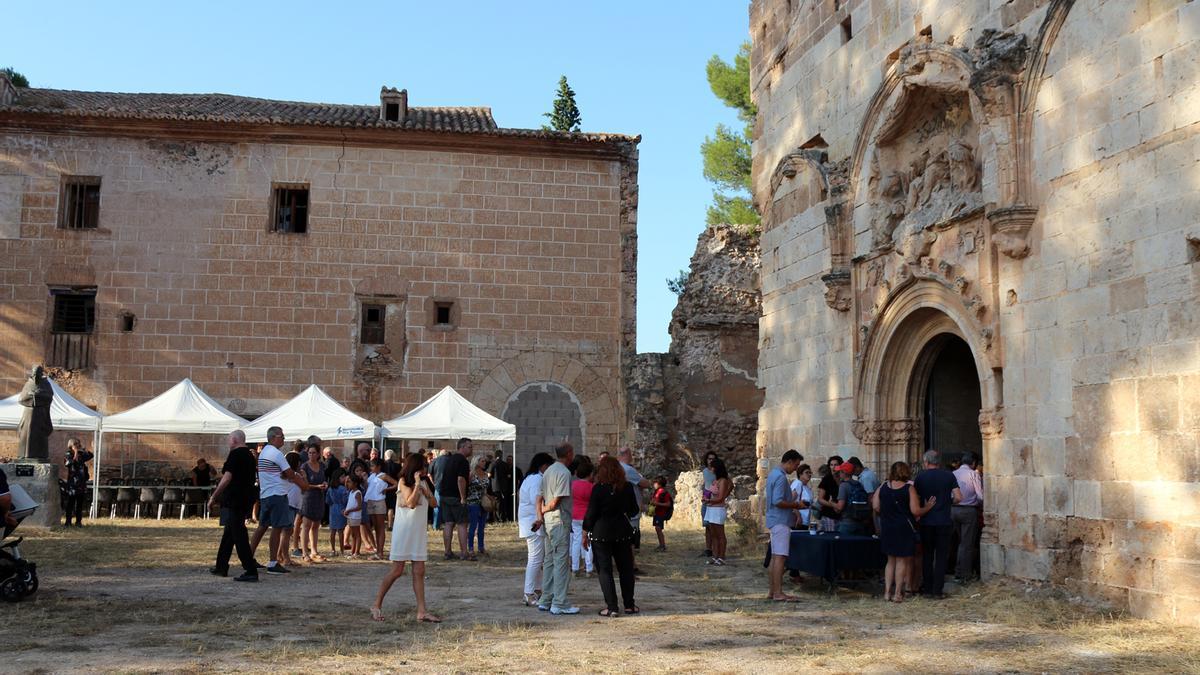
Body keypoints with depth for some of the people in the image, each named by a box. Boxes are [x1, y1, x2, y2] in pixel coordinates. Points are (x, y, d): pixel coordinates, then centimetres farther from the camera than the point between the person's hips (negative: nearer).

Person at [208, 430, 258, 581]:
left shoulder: (235, 454, -12)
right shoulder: (250, 456, 15)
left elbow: (227, 479, -19)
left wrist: (213, 498, -14)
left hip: (234, 501, -9)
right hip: (246, 500, 9)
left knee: (239, 536, -8)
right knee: (228, 534, 20)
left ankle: (251, 571, -11)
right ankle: (221, 567, 28)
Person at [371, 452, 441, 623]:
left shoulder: (423, 482, 11)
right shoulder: (404, 482, -8)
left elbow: (433, 503, 8)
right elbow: (411, 503, -21)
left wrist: (426, 491, -8)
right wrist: (417, 484, -19)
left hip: (419, 531, 6)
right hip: (404, 530, -6)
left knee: (419, 572, 3)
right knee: (397, 571, -3)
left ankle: (422, 611, 2)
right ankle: (377, 605, 9)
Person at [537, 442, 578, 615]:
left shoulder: (549, 471, 15)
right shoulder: (564, 472, -15)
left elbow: (540, 497, 14)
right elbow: (556, 500, -18)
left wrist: (540, 514, 7)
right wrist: (545, 510, -3)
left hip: (549, 521, 9)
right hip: (560, 521, -9)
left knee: (549, 561, 14)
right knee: (561, 562, -5)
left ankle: (546, 601, 19)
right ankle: (559, 603, -3)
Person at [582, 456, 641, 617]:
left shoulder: (598, 488, -11)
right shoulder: (627, 487, -1)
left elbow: (591, 513, -9)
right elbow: (633, 511, 7)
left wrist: (585, 534, 0)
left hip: (601, 533, -3)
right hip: (622, 531, 4)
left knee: (605, 570, 3)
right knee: (626, 568, 15)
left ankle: (612, 607, -1)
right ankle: (629, 604, 20)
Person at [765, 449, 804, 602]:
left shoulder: (773, 474, 15)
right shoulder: (781, 477, -17)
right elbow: (778, 502, -24)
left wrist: (792, 503, 18)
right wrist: (795, 505, -11)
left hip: (774, 521, 11)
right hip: (781, 522, -11)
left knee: (775, 557, 12)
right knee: (780, 557, -10)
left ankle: (772, 591, 15)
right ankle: (778, 593, -10)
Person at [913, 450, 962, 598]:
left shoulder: (920, 477, -3)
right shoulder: (948, 475, -2)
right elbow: (958, 497, -7)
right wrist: (947, 502, 13)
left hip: (926, 522, 0)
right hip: (944, 522, 0)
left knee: (927, 556, 11)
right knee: (941, 557, 5)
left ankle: (927, 589, 13)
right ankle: (938, 591, 2)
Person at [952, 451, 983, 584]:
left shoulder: (953, 474, 7)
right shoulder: (974, 474, -8)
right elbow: (980, 496, -11)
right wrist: (982, 507, 6)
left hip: (953, 510, 5)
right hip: (969, 510, -5)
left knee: (961, 542, 19)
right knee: (968, 544, 2)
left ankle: (958, 572, 22)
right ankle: (965, 575, 4)